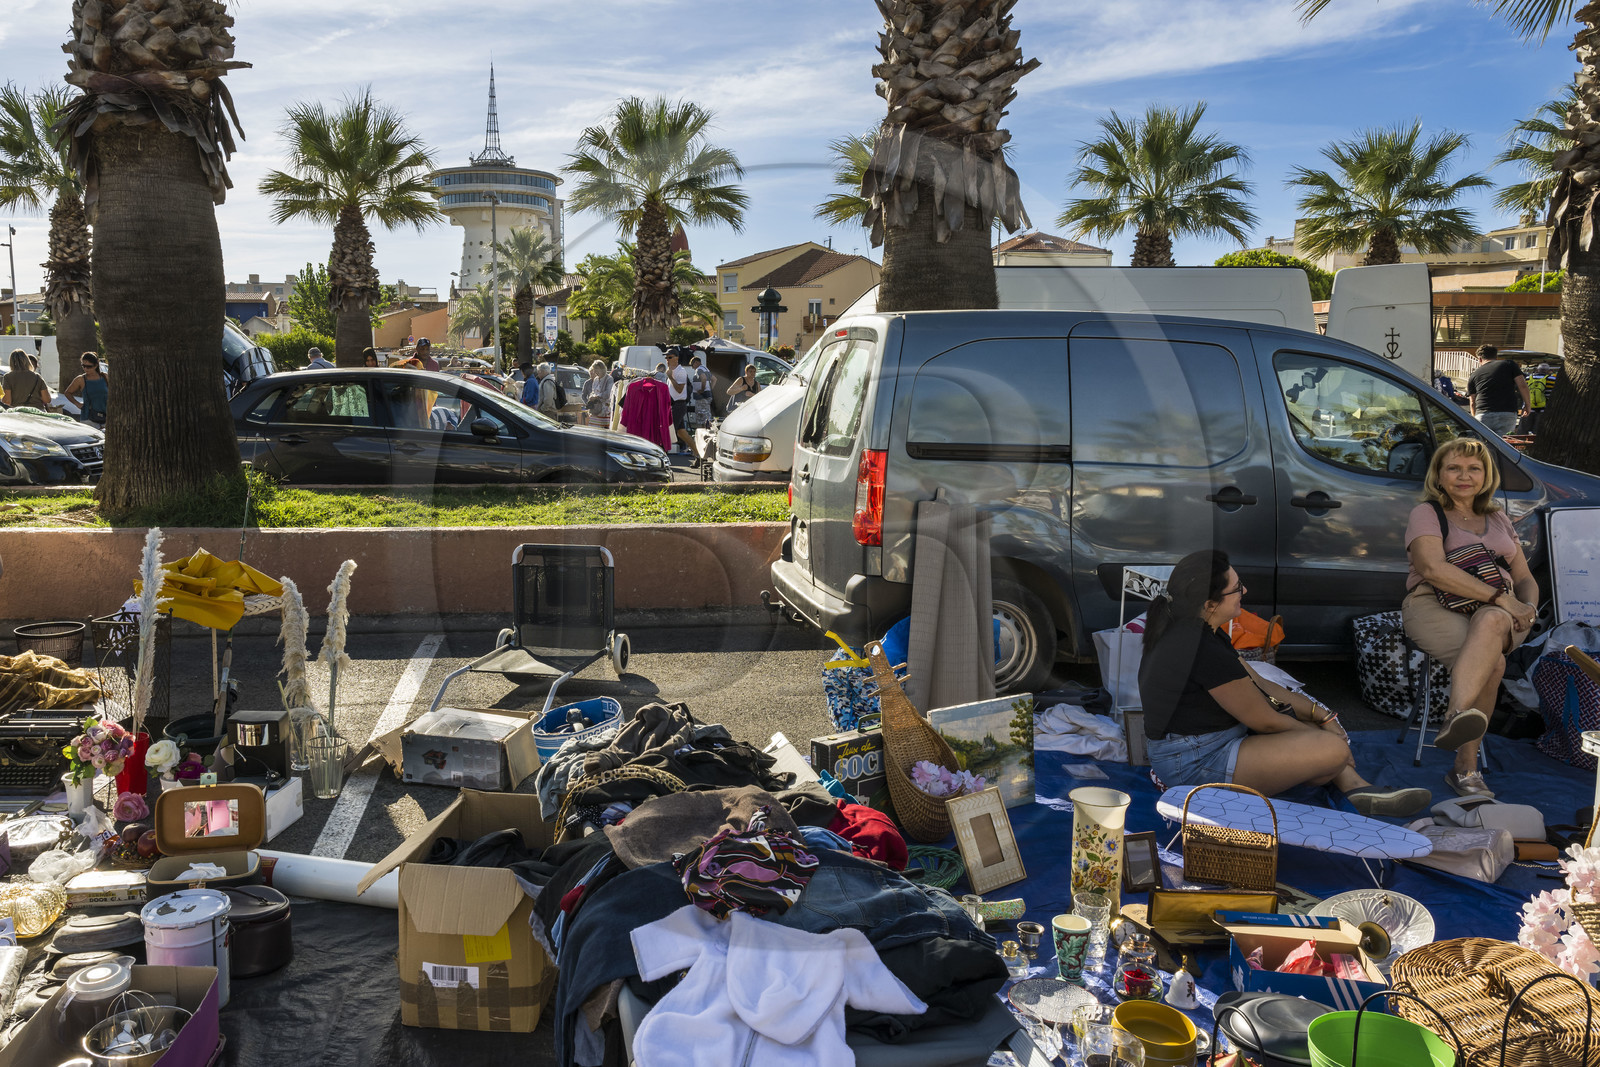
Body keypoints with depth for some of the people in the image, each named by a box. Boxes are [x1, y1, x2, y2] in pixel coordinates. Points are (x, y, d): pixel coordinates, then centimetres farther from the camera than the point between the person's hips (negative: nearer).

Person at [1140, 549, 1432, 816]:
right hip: (1195, 765, -11)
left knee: (1308, 711, 19)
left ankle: (1355, 787, 11)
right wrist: (1324, 737, -1)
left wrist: (1321, 715, 5)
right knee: (1333, 750, -15)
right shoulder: (1204, 650, -26)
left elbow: (1258, 685, 13)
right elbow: (1264, 721, -16)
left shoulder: (1197, 632, 7)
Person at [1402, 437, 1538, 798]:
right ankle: (1466, 766, -43)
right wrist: (1500, 598, -22)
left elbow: (1525, 578, 21)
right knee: (1493, 662, -36)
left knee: (1490, 623, -37)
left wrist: (1529, 606, -5)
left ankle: (1455, 717, -45)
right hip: (1435, 607, -3)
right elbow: (1434, 569, -14)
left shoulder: (1498, 520, 25)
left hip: (1500, 612, 4)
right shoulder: (1426, 514, 5)